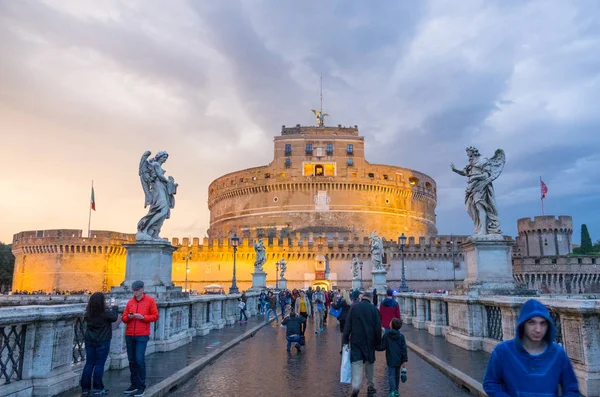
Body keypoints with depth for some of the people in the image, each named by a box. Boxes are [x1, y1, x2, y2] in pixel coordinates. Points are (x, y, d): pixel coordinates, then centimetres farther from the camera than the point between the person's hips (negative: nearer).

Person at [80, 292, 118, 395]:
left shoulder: (88, 313, -4)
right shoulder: (106, 313, -18)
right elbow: (114, 317, 0)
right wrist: (115, 308, 17)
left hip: (89, 341, 5)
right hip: (102, 342, -5)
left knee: (89, 364, 12)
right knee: (99, 364, 2)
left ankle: (85, 388, 17)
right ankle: (97, 388, 7)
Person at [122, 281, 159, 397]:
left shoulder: (150, 300, -1)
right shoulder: (130, 302, 11)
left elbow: (155, 316, -3)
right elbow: (123, 318, 12)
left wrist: (142, 317, -15)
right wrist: (128, 317, -10)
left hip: (142, 336, -4)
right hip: (129, 335, 5)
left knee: (139, 360, -9)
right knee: (132, 361, 9)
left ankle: (141, 386, 2)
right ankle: (134, 384, 22)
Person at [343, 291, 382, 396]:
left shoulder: (354, 307, -2)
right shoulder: (374, 309, -4)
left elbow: (347, 325, -4)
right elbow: (378, 328, -2)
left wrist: (346, 340, 1)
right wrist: (378, 342, 7)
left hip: (356, 340, -1)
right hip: (370, 341, 1)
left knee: (357, 363, -3)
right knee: (370, 362, 17)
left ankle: (356, 386, -21)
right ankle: (370, 386, 25)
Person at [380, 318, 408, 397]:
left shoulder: (386, 336, -10)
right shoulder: (401, 336, -3)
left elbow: (382, 347, -8)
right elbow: (404, 349, -4)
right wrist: (405, 360, -1)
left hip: (390, 360, -3)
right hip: (399, 360, 4)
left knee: (391, 375, -1)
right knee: (397, 375, 19)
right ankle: (396, 390, 27)